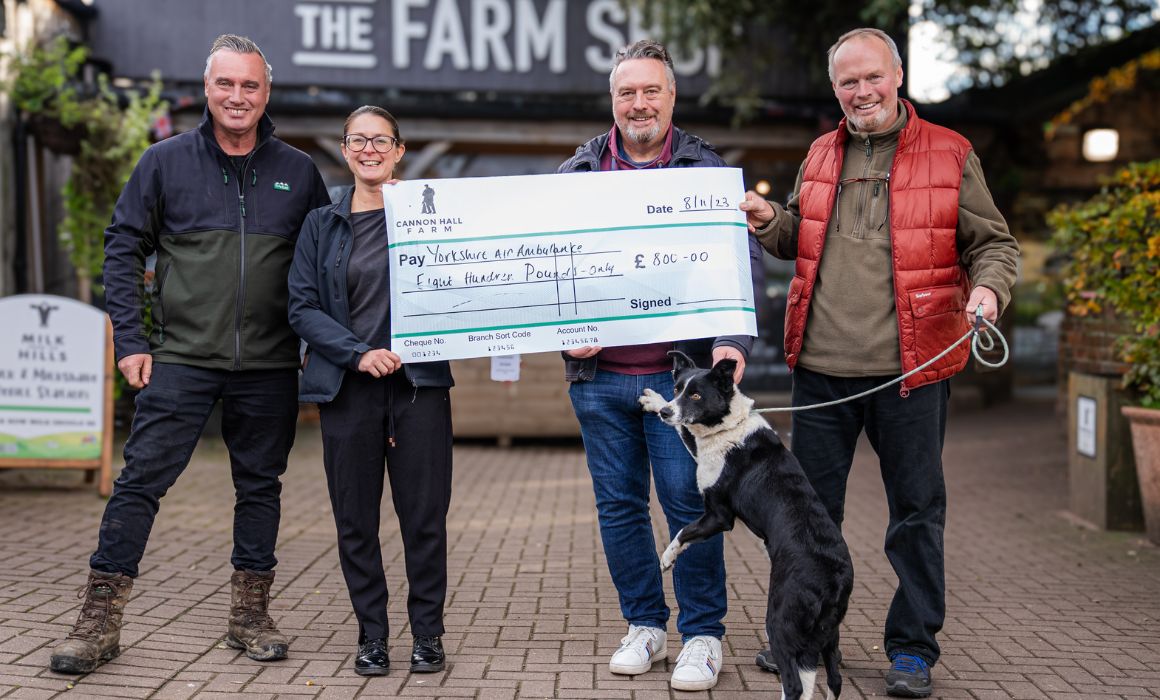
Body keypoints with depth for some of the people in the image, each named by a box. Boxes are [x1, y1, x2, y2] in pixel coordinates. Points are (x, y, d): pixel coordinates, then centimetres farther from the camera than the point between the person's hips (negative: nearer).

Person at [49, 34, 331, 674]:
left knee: (260, 486, 9)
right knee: (140, 479, -5)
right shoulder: (165, 162, 3)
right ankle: (99, 620, 4)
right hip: (182, 358, -1)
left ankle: (250, 614, 22)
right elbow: (124, 247, 5)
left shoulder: (298, 172, 6)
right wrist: (130, 340, -3)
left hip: (269, 366, 2)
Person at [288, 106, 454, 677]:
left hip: (418, 383, -1)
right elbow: (303, 308, 3)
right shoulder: (321, 224, 10)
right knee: (355, 518, 5)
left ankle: (427, 633, 14)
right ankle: (372, 634, 18)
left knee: (424, 514, 0)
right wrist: (358, 353, -10)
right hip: (347, 388, 2)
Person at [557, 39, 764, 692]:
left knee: (690, 505, 1)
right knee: (619, 506, 10)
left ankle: (704, 635, 14)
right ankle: (645, 625, 25)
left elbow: (742, 264, -4)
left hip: (681, 372, -3)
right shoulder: (577, 173, 10)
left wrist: (733, 342, -19)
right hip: (598, 373, 3)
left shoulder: (709, 171, 3)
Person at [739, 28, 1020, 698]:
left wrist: (989, 288, -17)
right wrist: (769, 221, 3)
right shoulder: (821, 155, 13)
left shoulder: (950, 154, 1)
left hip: (912, 370, -3)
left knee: (917, 512, 5)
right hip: (822, 368, 4)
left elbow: (994, 243, 3)